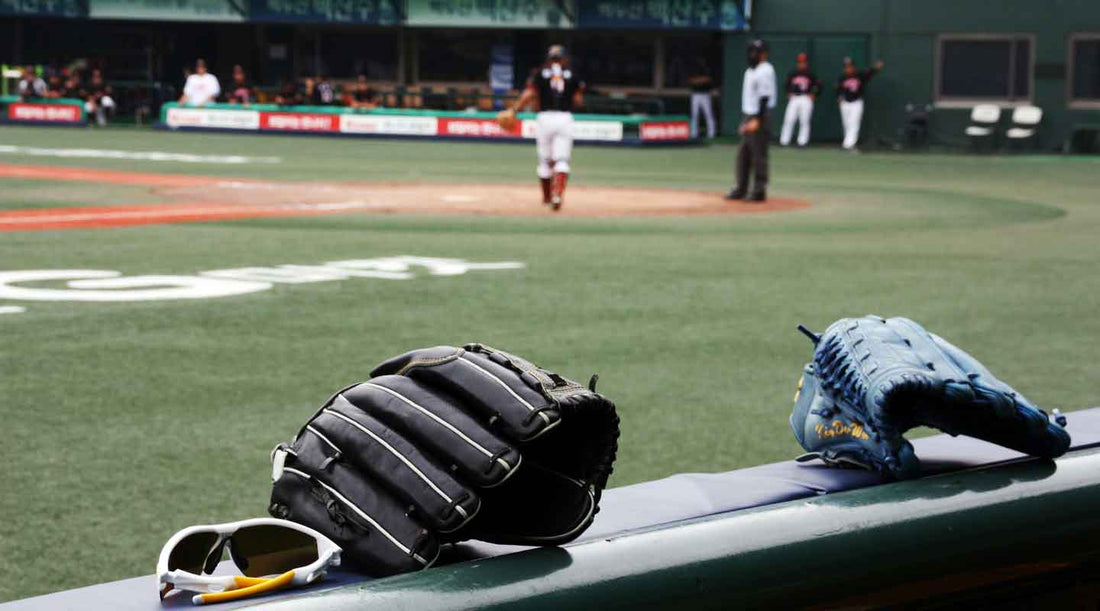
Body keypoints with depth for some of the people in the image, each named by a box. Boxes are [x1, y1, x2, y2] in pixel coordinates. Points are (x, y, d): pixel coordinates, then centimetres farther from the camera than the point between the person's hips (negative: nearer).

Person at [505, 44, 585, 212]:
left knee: (545, 160, 13)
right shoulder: (572, 75, 9)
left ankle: (546, 198, 20)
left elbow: (529, 95, -5)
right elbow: (578, 101, 3)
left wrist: (515, 109, 2)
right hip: (565, 118, 0)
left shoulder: (539, 73, 6)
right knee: (561, 160, -3)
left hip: (545, 117, 0)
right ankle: (558, 194, -25)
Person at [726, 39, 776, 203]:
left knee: (759, 154, -6)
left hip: (759, 117, -10)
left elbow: (764, 97, -19)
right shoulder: (751, 71, 18)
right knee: (743, 155, 11)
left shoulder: (765, 71, -12)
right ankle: (741, 189, 17)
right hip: (749, 117, 10)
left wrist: (756, 120, -24)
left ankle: (759, 190, -3)